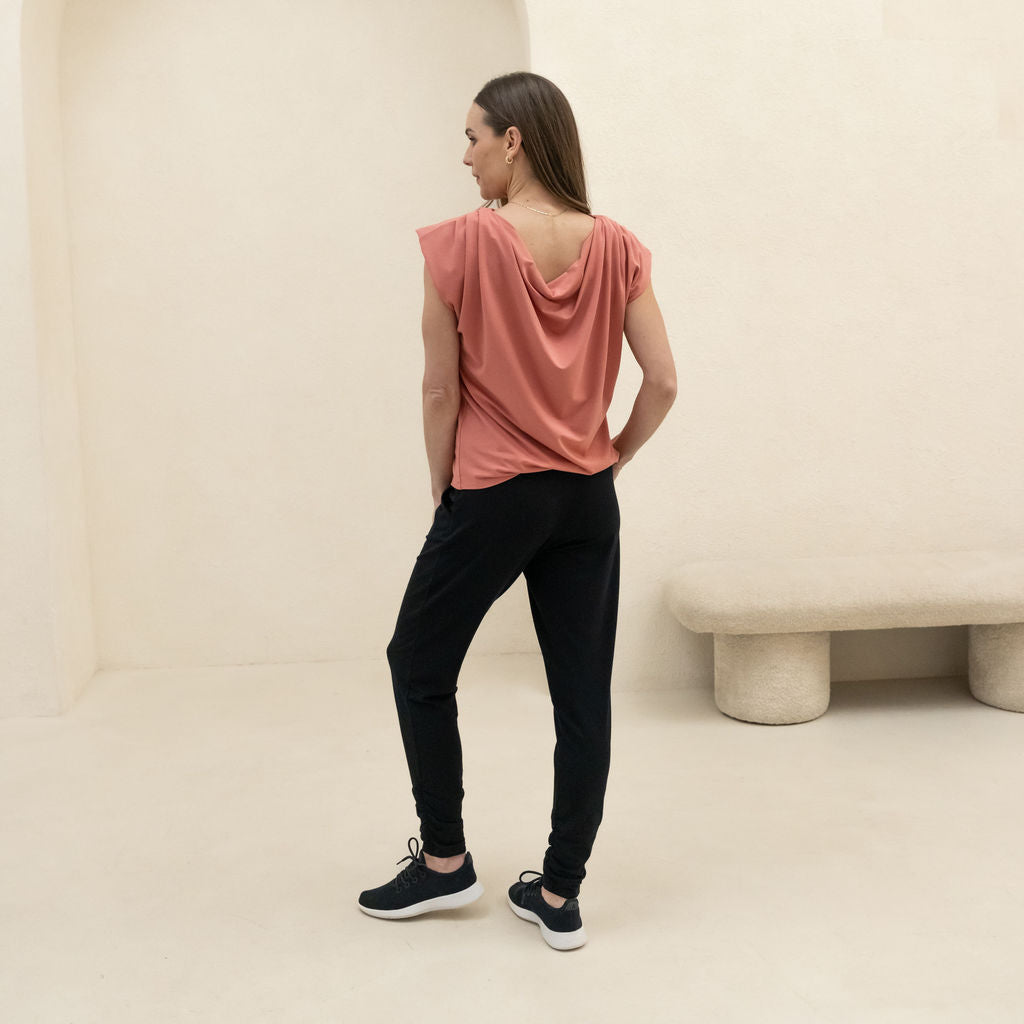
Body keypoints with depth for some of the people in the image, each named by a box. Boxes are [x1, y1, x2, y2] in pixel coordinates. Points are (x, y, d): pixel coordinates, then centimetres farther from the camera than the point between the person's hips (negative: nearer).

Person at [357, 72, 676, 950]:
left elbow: (441, 391, -8)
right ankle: (560, 895, 20)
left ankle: (444, 862, 27)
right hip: (588, 502, 4)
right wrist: (610, 460, 11)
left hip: (491, 498, -4)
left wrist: (443, 490, 5)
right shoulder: (615, 248, 0)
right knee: (584, 693, 10)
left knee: (420, 665, 17)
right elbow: (663, 382, -2)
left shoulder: (463, 243, -11)